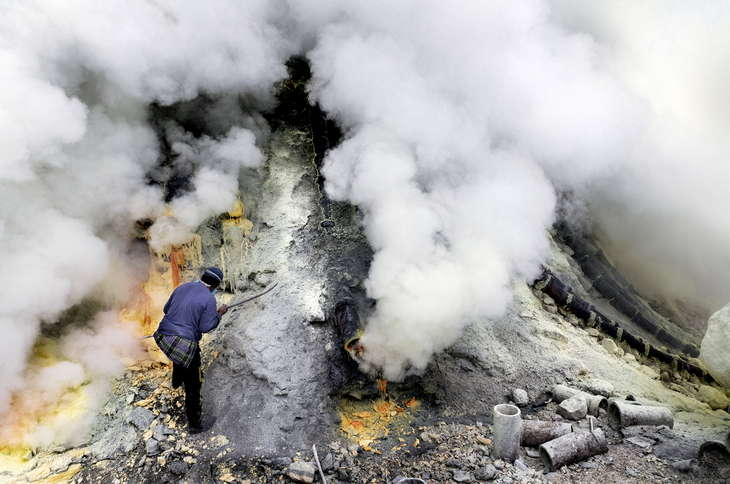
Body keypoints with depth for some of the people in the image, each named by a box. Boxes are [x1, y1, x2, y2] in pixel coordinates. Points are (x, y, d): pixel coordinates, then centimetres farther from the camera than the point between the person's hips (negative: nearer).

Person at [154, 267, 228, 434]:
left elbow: (166, 309, 14)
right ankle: (195, 424, 15)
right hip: (185, 343, -8)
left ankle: (176, 381, 70)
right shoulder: (209, 299, -15)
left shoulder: (183, 287, 4)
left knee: (181, 357, 42)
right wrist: (219, 314, -1)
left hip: (164, 336, 8)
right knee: (193, 384, 5)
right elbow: (205, 327, -14)